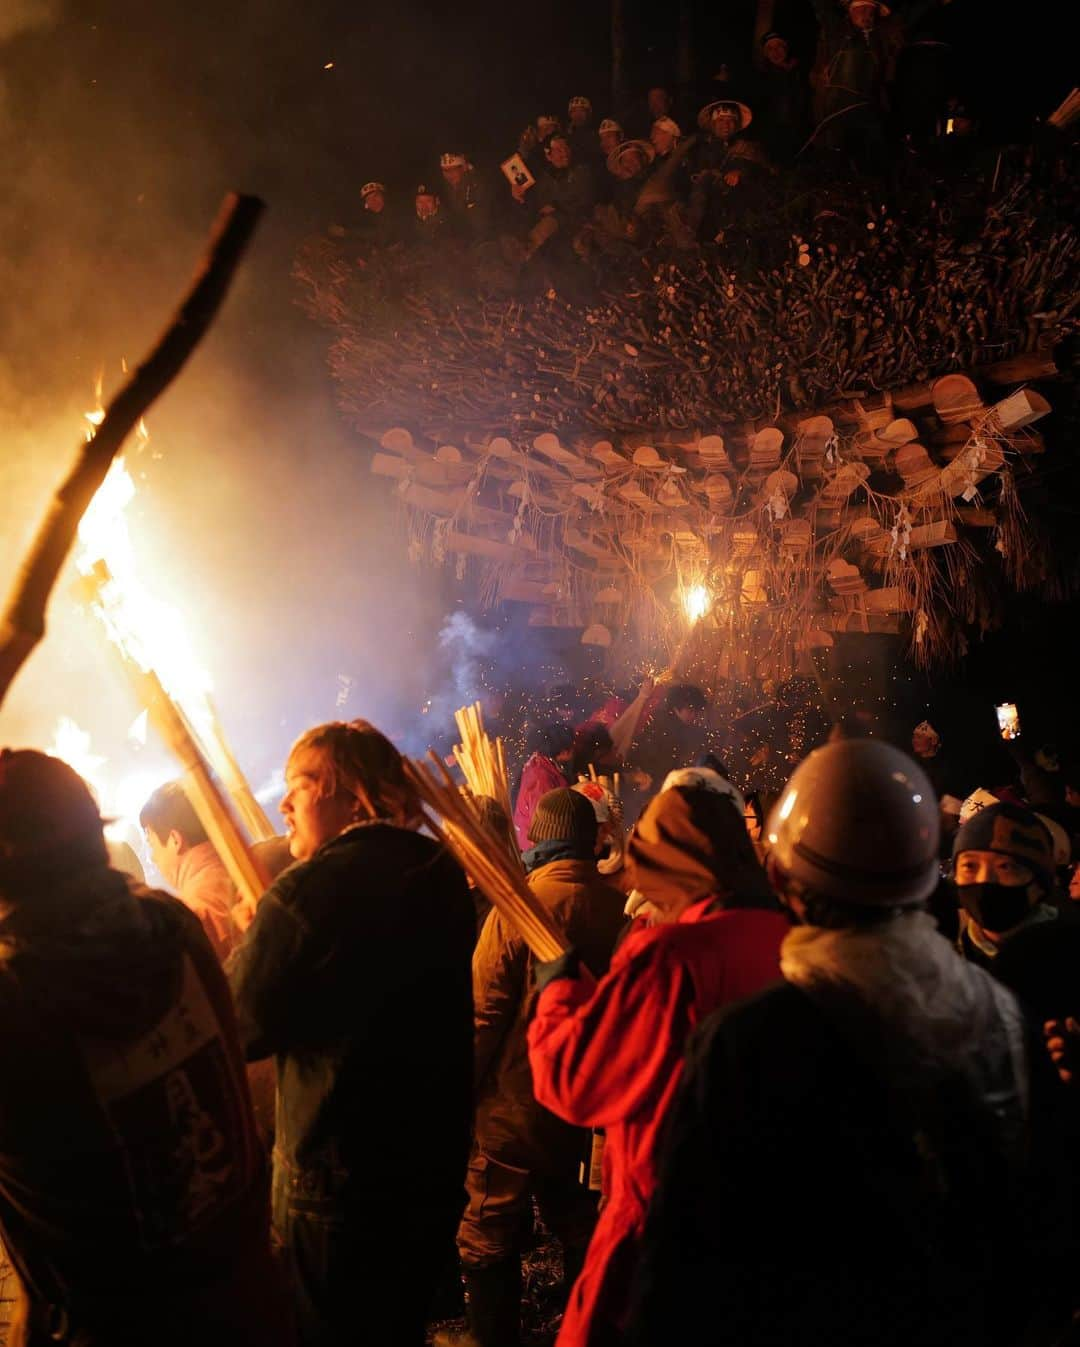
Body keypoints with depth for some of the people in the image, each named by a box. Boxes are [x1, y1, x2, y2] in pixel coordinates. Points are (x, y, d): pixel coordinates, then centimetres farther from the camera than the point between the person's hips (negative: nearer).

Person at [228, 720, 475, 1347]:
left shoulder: (307, 890, -23)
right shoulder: (443, 873, -1)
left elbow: (243, 1029, -16)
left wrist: (244, 939, 0)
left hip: (337, 1180, -6)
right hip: (437, 1161, 7)